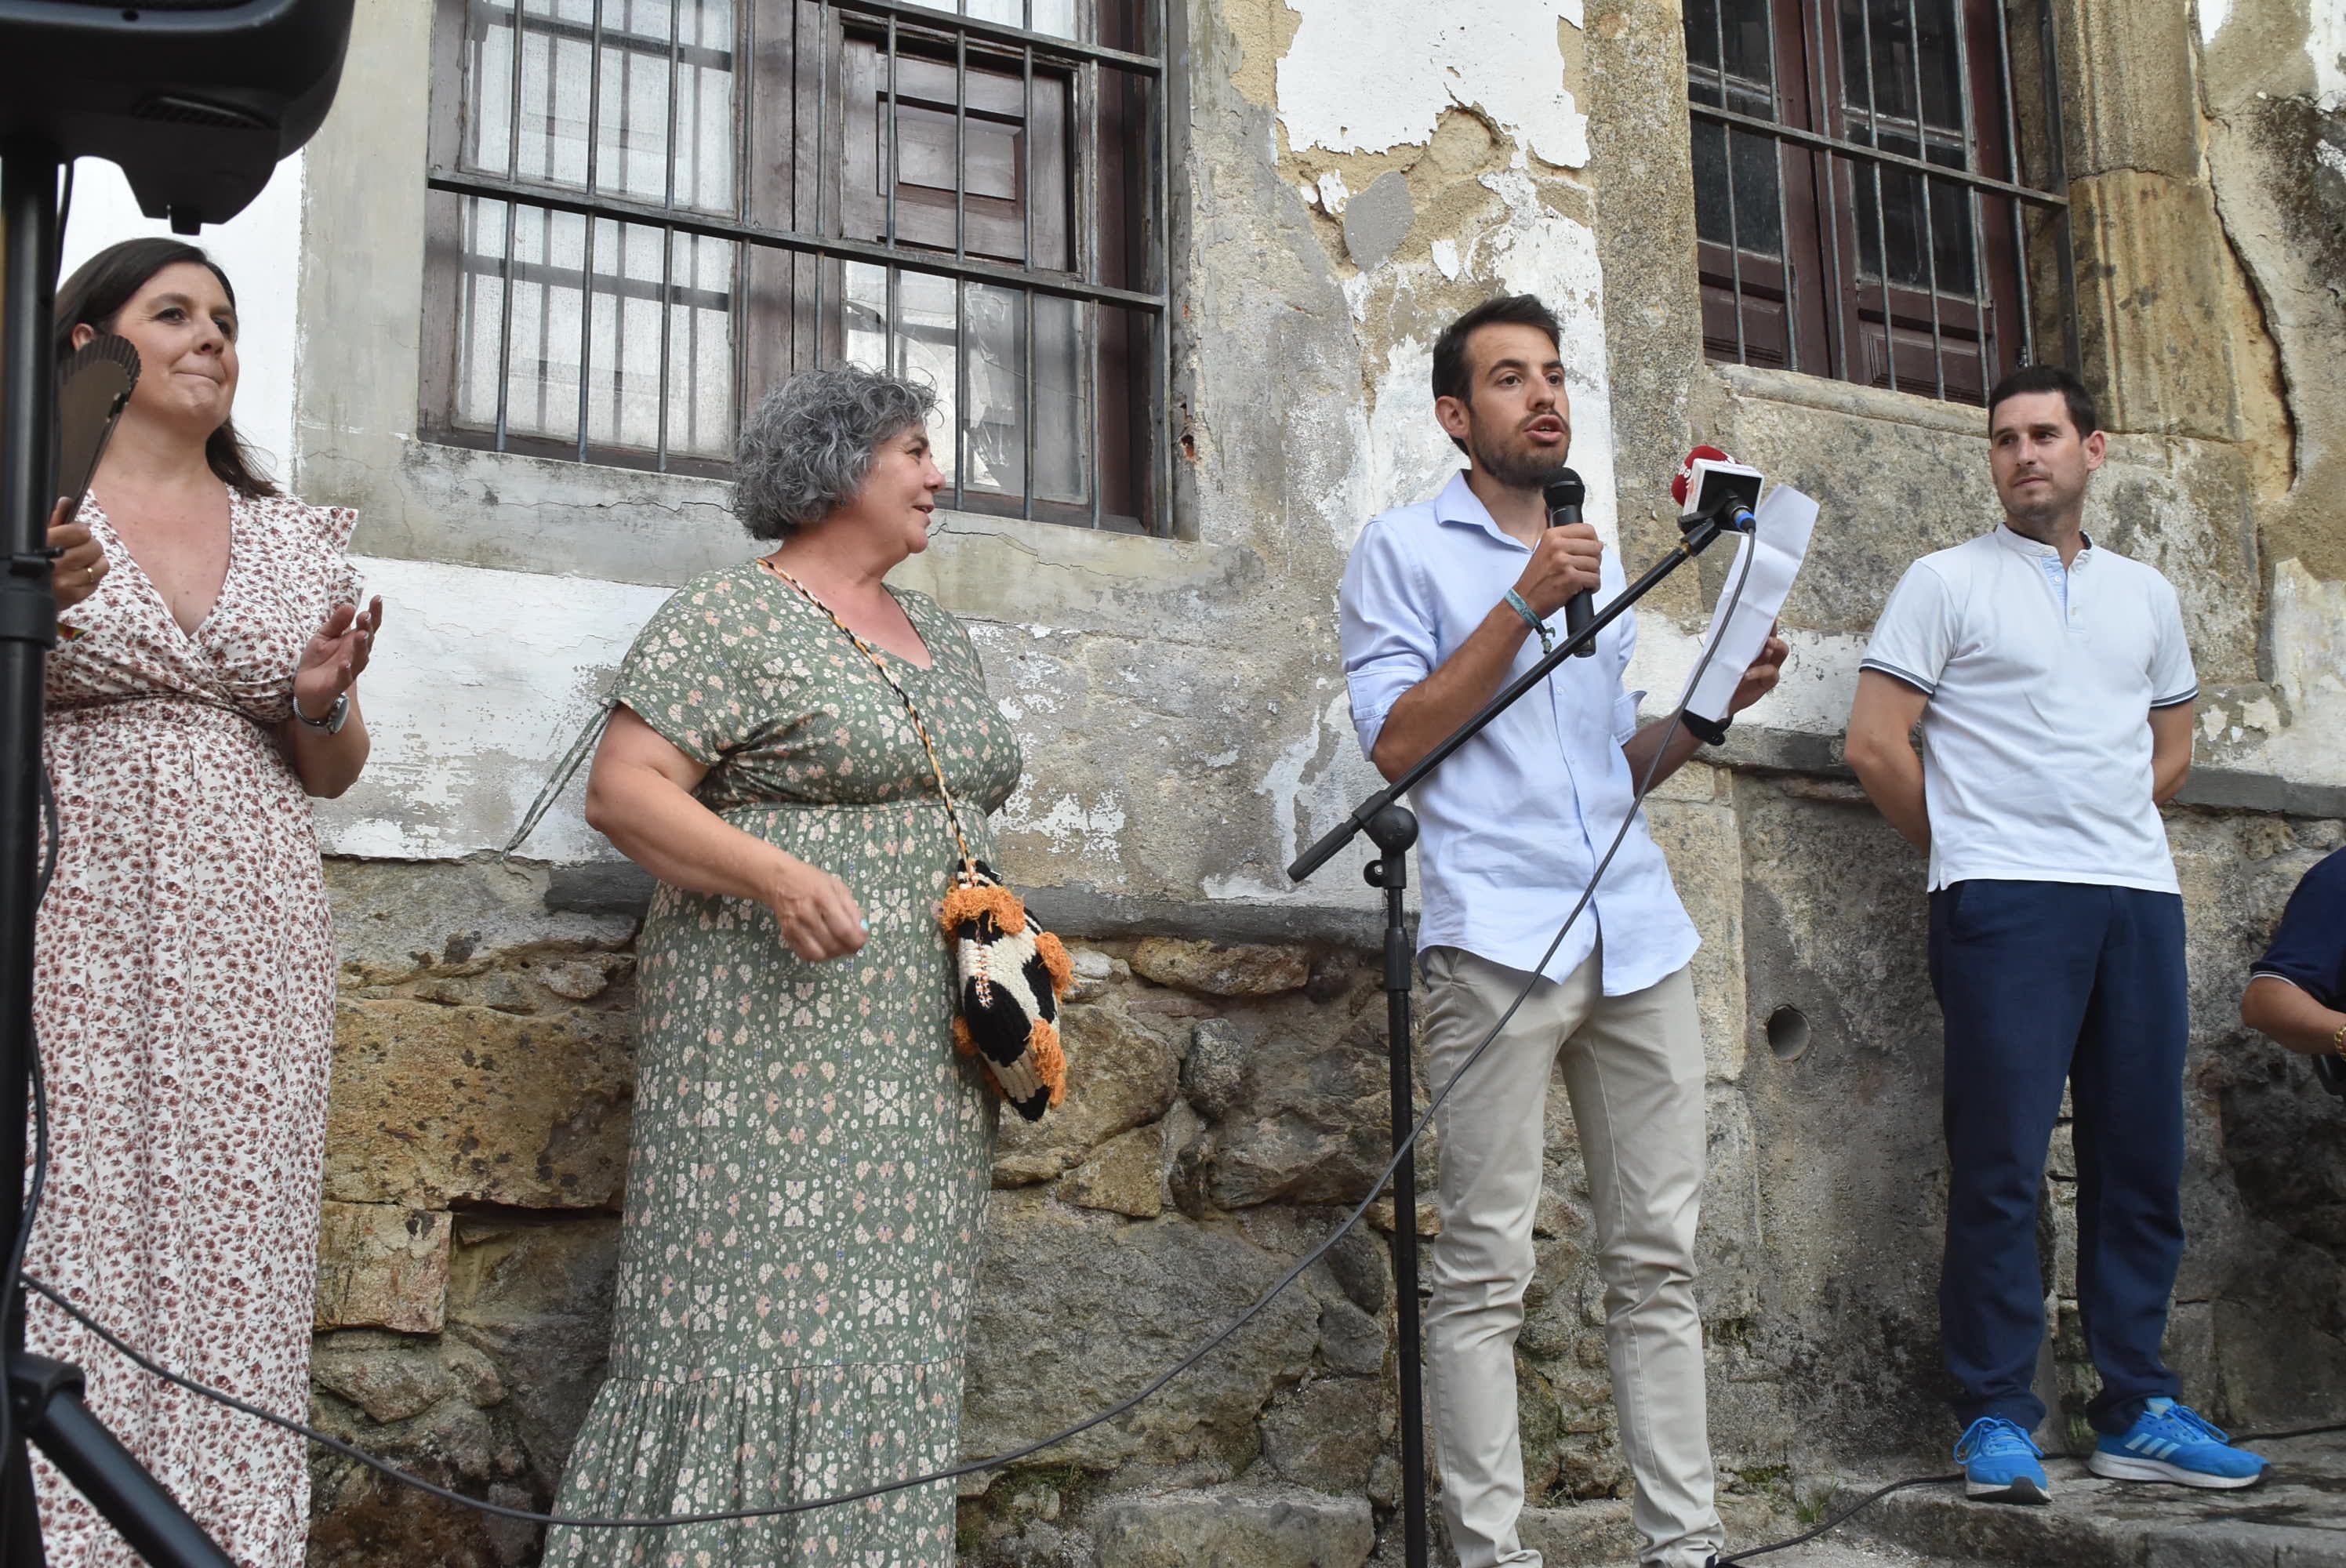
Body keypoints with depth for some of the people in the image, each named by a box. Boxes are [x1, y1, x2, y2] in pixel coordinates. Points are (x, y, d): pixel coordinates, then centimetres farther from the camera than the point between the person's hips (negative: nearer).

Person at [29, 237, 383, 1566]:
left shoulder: (296, 540, 16)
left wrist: (324, 703, 0)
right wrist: (30, 609, -12)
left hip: (250, 947, 3)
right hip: (64, 935, -3)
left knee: (232, 1263, -1)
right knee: (63, 1254, -8)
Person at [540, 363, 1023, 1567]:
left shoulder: (939, 636, 19)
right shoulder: (730, 618, -4)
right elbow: (622, 791, -11)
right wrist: (776, 874, -25)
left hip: (925, 1051, 8)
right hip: (778, 1035, -7)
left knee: (894, 1332, 7)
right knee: (761, 1319, -10)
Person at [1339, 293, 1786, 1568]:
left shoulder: (1597, 565, 25)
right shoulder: (1405, 550, 7)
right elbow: (1394, 741, -4)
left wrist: (1712, 706, 8)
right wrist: (1522, 606, -9)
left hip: (1638, 933, 6)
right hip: (1498, 932, -6)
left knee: (1658, 1256, 6)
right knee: (1487, 1269, -5)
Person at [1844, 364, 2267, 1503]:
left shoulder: (2145, 595, 18)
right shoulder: (1947, 583, 4)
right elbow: (1876, 742, -2)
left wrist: (2114, 835, 12)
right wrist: (1973, 850, 4)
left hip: (2139, 898, 5)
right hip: (2005, 902, -5)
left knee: (2141, 1162, 6)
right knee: (2001, 1164, -6)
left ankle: (2137, 1413, 15)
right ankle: (1997, 1420, 1)